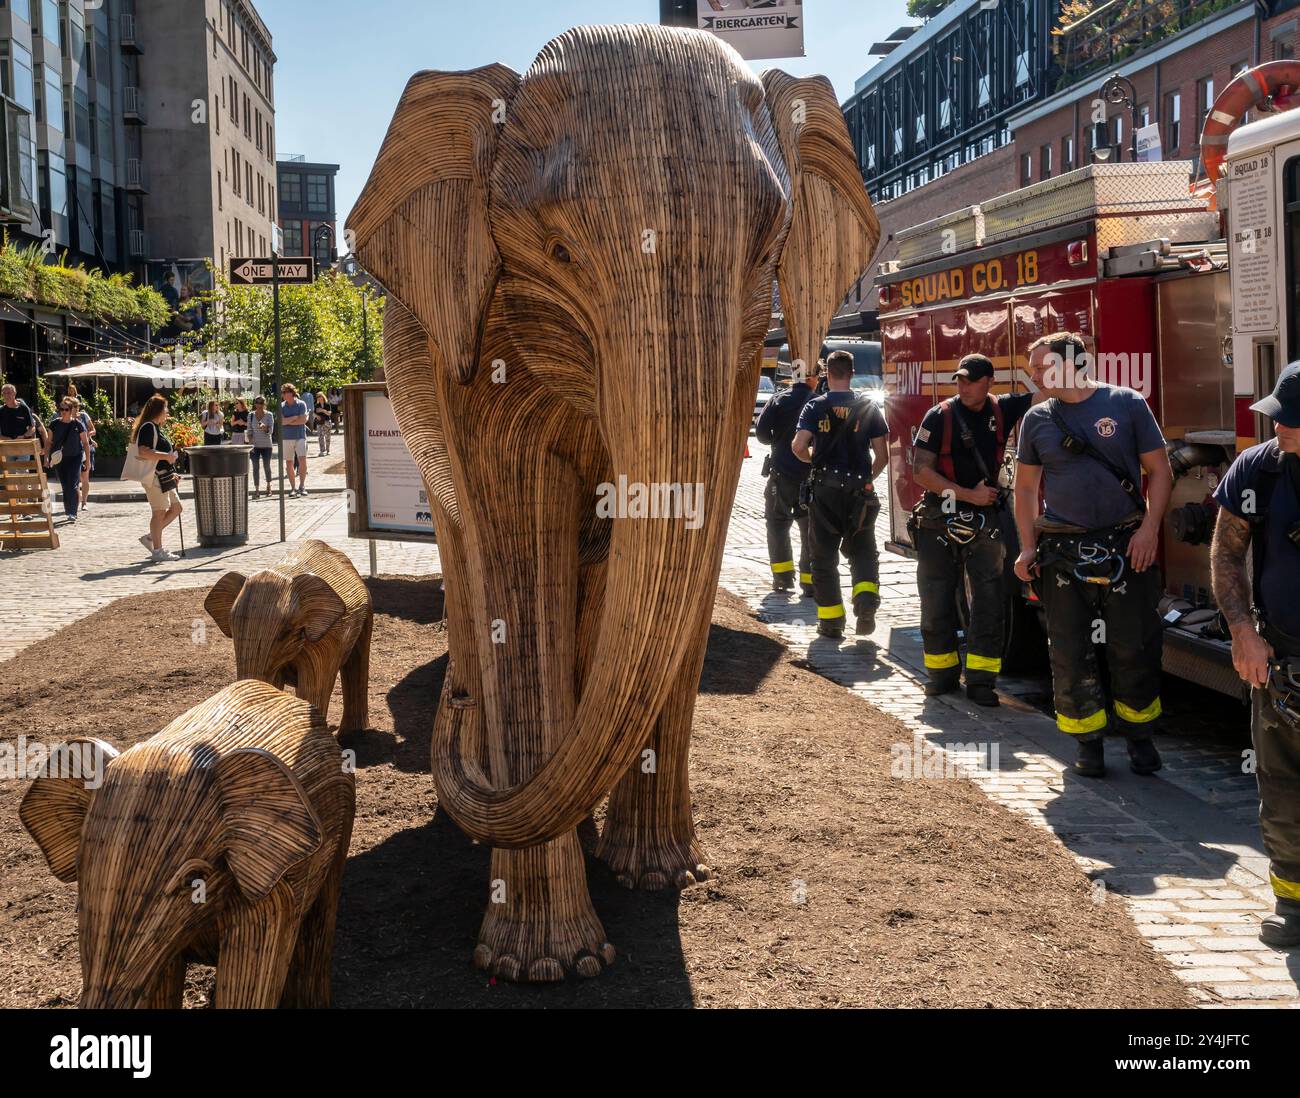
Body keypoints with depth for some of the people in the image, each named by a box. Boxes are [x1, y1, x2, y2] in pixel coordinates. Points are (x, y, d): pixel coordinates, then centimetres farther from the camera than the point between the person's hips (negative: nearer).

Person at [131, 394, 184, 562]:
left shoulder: (156, 428, 18)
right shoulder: (148, 427, -13)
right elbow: (143, 452, -26)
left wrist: (172, 473, 25)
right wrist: (166, 456, -22)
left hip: (164, 477, 10)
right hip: (154, 477, -10)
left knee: (176, 508, 12)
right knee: (159, 512, -6)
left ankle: (150, 538, 17)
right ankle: (157, 551, 0)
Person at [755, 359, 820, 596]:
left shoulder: (779, 400, -4)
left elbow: (761, 431, -8)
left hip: (782, 472, 0)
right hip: (812, 474, 0)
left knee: (777, 523, 15)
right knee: (810, 528, 7)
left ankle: (783, 575, 11)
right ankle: (810, 580, 4)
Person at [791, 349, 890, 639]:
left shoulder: (815, 407, -3)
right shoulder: (868, 408, 0)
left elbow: (798, 446, -14)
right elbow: (882, 456, -2)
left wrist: (814, 459, 7)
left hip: (824, 488, -1)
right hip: (860, 490, 1)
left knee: (824, 555, 9)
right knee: (862, 549, 15)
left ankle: (831, 621, 10)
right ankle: (866, 599, -9)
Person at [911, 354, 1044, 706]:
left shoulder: (1003, 410, 0)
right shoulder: (939, 416, -7)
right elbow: (921, 470, -11)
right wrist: (969, 494, -14)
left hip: (985, 522, 2)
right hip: (939, 522, -1)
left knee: (989, 604, -1)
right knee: (937, 601, 6)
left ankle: (981, 679, 5)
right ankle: (943, 673, 19)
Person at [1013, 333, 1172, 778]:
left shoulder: (1126, 403, -2)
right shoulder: (1037, 419, 6)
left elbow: (1159, 470, 0)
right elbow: (1026, 487, 11)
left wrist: (1150, 527, -11)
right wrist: (1028, 547, 2)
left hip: (1126, 548, -2)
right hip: (1063, 553, 2)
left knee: (1136, 648, 4)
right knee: (1071, 653, 4)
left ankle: (1139, 736, 21)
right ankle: (1088, 740, 18)